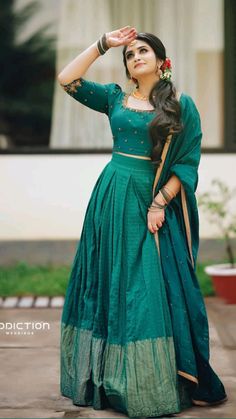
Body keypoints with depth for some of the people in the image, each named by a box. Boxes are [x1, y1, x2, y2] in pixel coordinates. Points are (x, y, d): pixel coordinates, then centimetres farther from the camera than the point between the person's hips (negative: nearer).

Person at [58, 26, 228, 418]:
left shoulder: (182, 105, 1)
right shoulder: (115, 97, 10)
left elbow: (188, 162, -3)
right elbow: (67, 79, 3)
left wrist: (160, 202, -11)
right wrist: (103, 44, 2)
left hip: (152, 203, -3)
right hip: (112, 201, 3)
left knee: (149, 290, -4)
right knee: (108, 285, 6)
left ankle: (155, 384, 6)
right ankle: (108, 380, 16)